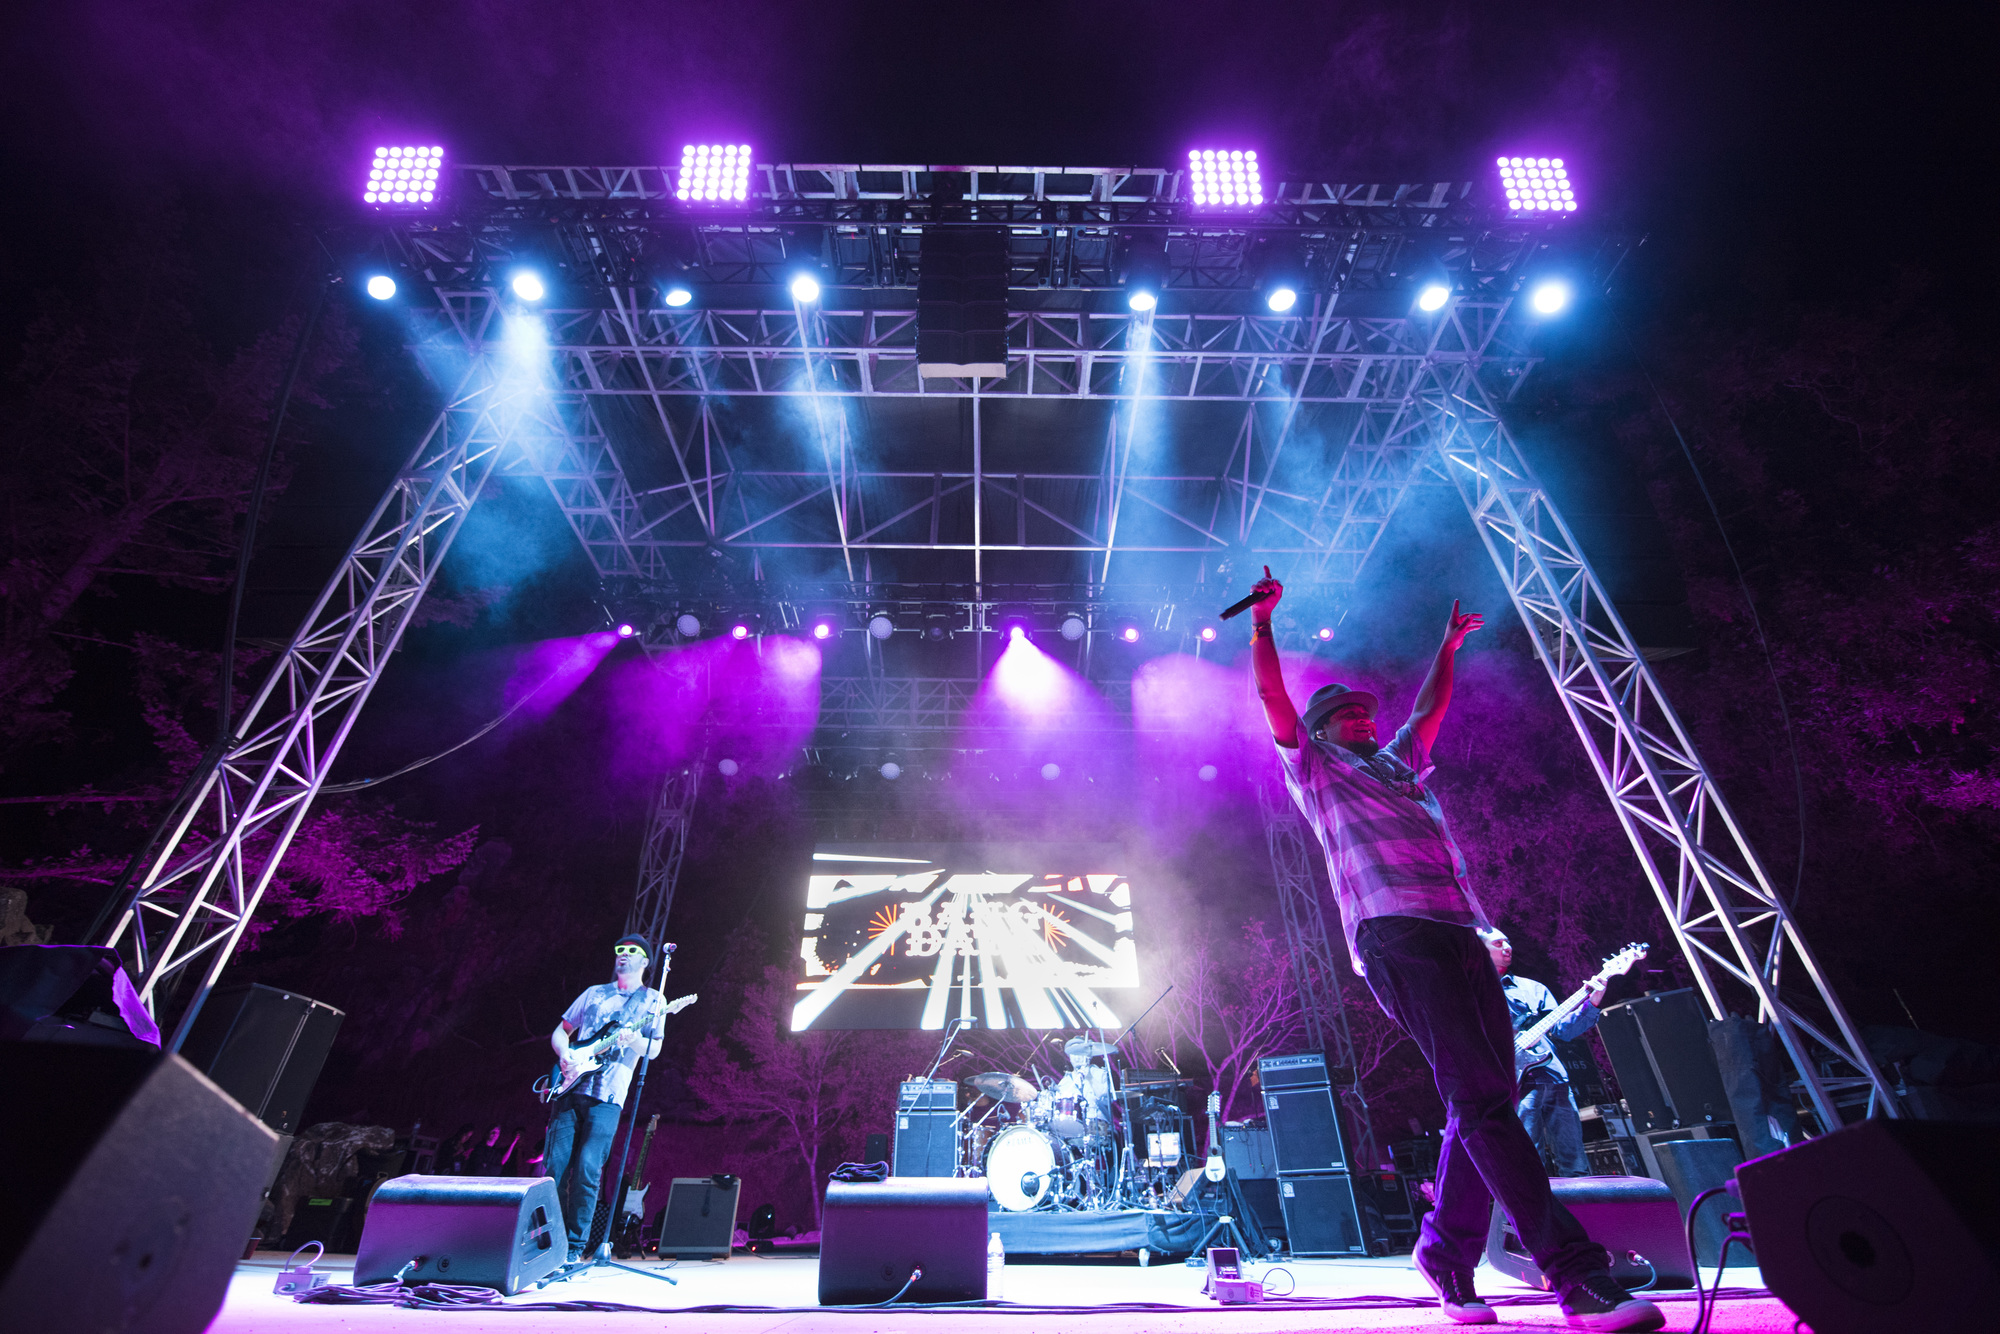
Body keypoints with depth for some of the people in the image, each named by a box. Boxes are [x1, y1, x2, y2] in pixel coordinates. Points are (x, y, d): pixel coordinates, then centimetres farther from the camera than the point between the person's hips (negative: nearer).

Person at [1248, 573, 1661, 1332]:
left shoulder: (1397, 763, 31)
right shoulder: (1314, 769, 12)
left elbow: (1429, 710, 45)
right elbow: (1272, 697, 4)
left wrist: (1447, 649, 49)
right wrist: (1262, 622, 2)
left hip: (1460, 935, 8)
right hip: (1395, 934, -7)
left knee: (1482, 1103, 4)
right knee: (1482, 1103, -13)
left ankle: (1447, 1256, 17)